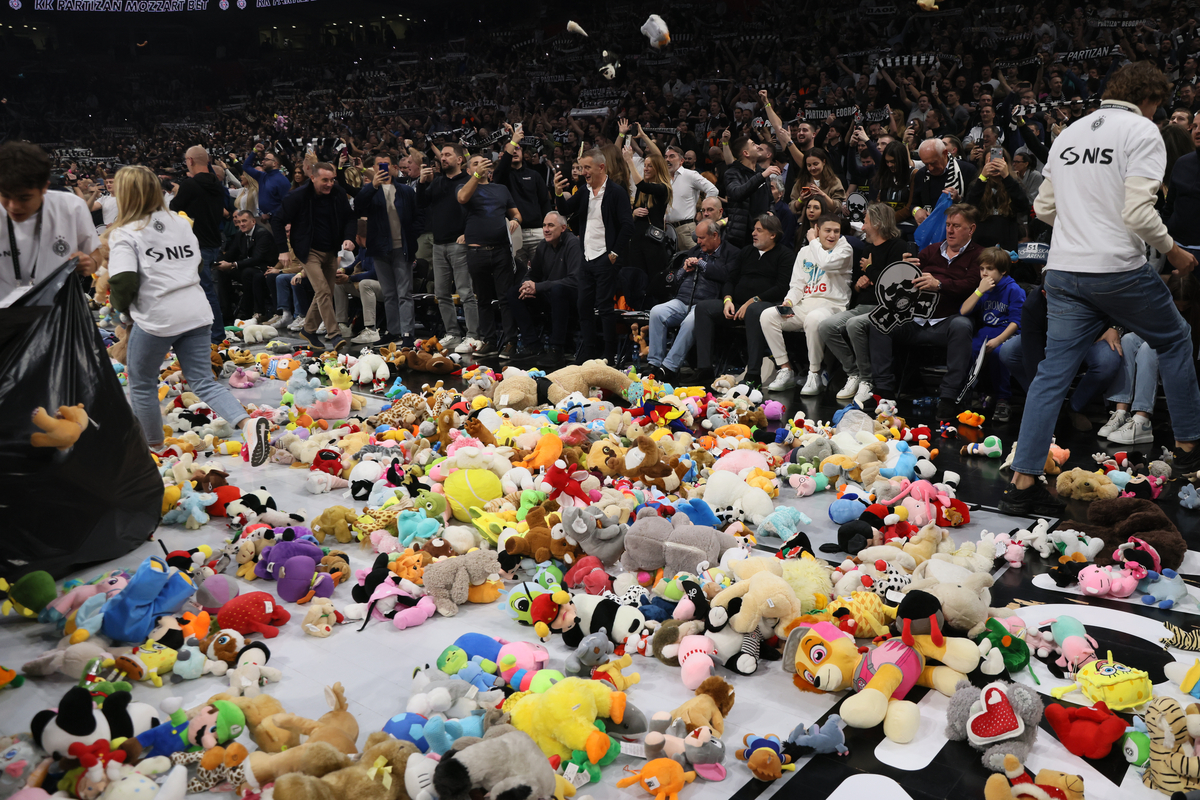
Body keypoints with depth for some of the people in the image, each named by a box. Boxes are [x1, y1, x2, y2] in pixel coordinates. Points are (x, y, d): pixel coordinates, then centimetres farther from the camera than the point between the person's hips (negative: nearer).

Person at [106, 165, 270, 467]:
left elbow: (123, 283, -16)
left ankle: (153, 445, 27)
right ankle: (247, 423, -16)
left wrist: (119, 304, 3)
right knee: (203, 382, 7)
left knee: (142, 383, 16)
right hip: (197, 312, 6)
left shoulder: (125, 234, -8)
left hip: (156, 317, -5)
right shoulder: (181, 223, 11)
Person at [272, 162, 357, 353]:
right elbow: (278, 221, -6)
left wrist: (349, 237, -9)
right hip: (310, 251, -5)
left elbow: (349, 218, 11)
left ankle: (309, 330, 26)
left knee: (325, 294, 9)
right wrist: (283, 249, -12)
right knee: (323, 291, -18)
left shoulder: (339, 194, -2)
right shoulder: (299, 197, -13)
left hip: (331, 251, 5)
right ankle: (334, 335, -18)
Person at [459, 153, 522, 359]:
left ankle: (510, 342, -3)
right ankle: (489, 341, 15)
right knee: (484, 299, 7)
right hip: (477, 251, -1)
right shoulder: (466, 187, 9)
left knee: (506, 298, -5)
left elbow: (516, 213, 22)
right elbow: (463, 197, -15)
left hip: (501, 249, 1)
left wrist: (515, 220, -2)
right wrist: (477, 175, -23)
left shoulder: (501, 190, 18)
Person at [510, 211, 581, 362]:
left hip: (571, 299, -7)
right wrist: (527, 285, -10)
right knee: (514, 292, -8)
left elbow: (574, 280, -26)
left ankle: (556, 348, -30)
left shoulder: (573, 244, -15)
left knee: (557, 288, -39)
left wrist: (538, 287, -24)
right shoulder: (543, 246, 7)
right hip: (549, 298, 7)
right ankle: (532, 344, -9)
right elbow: (532, 274, 18)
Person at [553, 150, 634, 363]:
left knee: (604, 307, -4)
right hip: (586, 258, 7)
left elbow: (627, 226, -13)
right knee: (584, 306, 9)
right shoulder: (584, 191, 13)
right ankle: (585, 355, 18)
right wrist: (558, 193, -9)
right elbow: (565, 211, 10)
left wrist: (614, 253, -14)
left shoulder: (617, 192, -8)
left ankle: (610, 357, 4)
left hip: (605, 259, -7)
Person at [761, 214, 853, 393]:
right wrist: (788, 301, -4)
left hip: (832, 306, -5)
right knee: (768, 315, -16)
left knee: (813, 319, -40)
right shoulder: (805, 251, 20)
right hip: (804, 305, 6)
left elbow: (826, 263, -18)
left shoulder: (844, 249, 4)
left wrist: (813, 242, 0)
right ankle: (786, 370, -13)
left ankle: (814, 374, -25)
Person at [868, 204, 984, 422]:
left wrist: (939, 285, -24)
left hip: (948, 322, -4)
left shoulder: (977, 255, 9)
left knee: (962, 325, -37)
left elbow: (971, 285, -10)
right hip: (917, 320, 5)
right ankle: (884, 388, -15)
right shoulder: (932, 251, 24)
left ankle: (948, 396, -34)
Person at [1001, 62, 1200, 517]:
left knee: (1053, 372, 4)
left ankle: (1022, 484, 0)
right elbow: (1139, 211, -16)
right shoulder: (1142, 131, -6)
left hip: (1063, 271, 5)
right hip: (1118, 270, -5)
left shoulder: (1068, 134, 14)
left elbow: (1044, 209, 17)